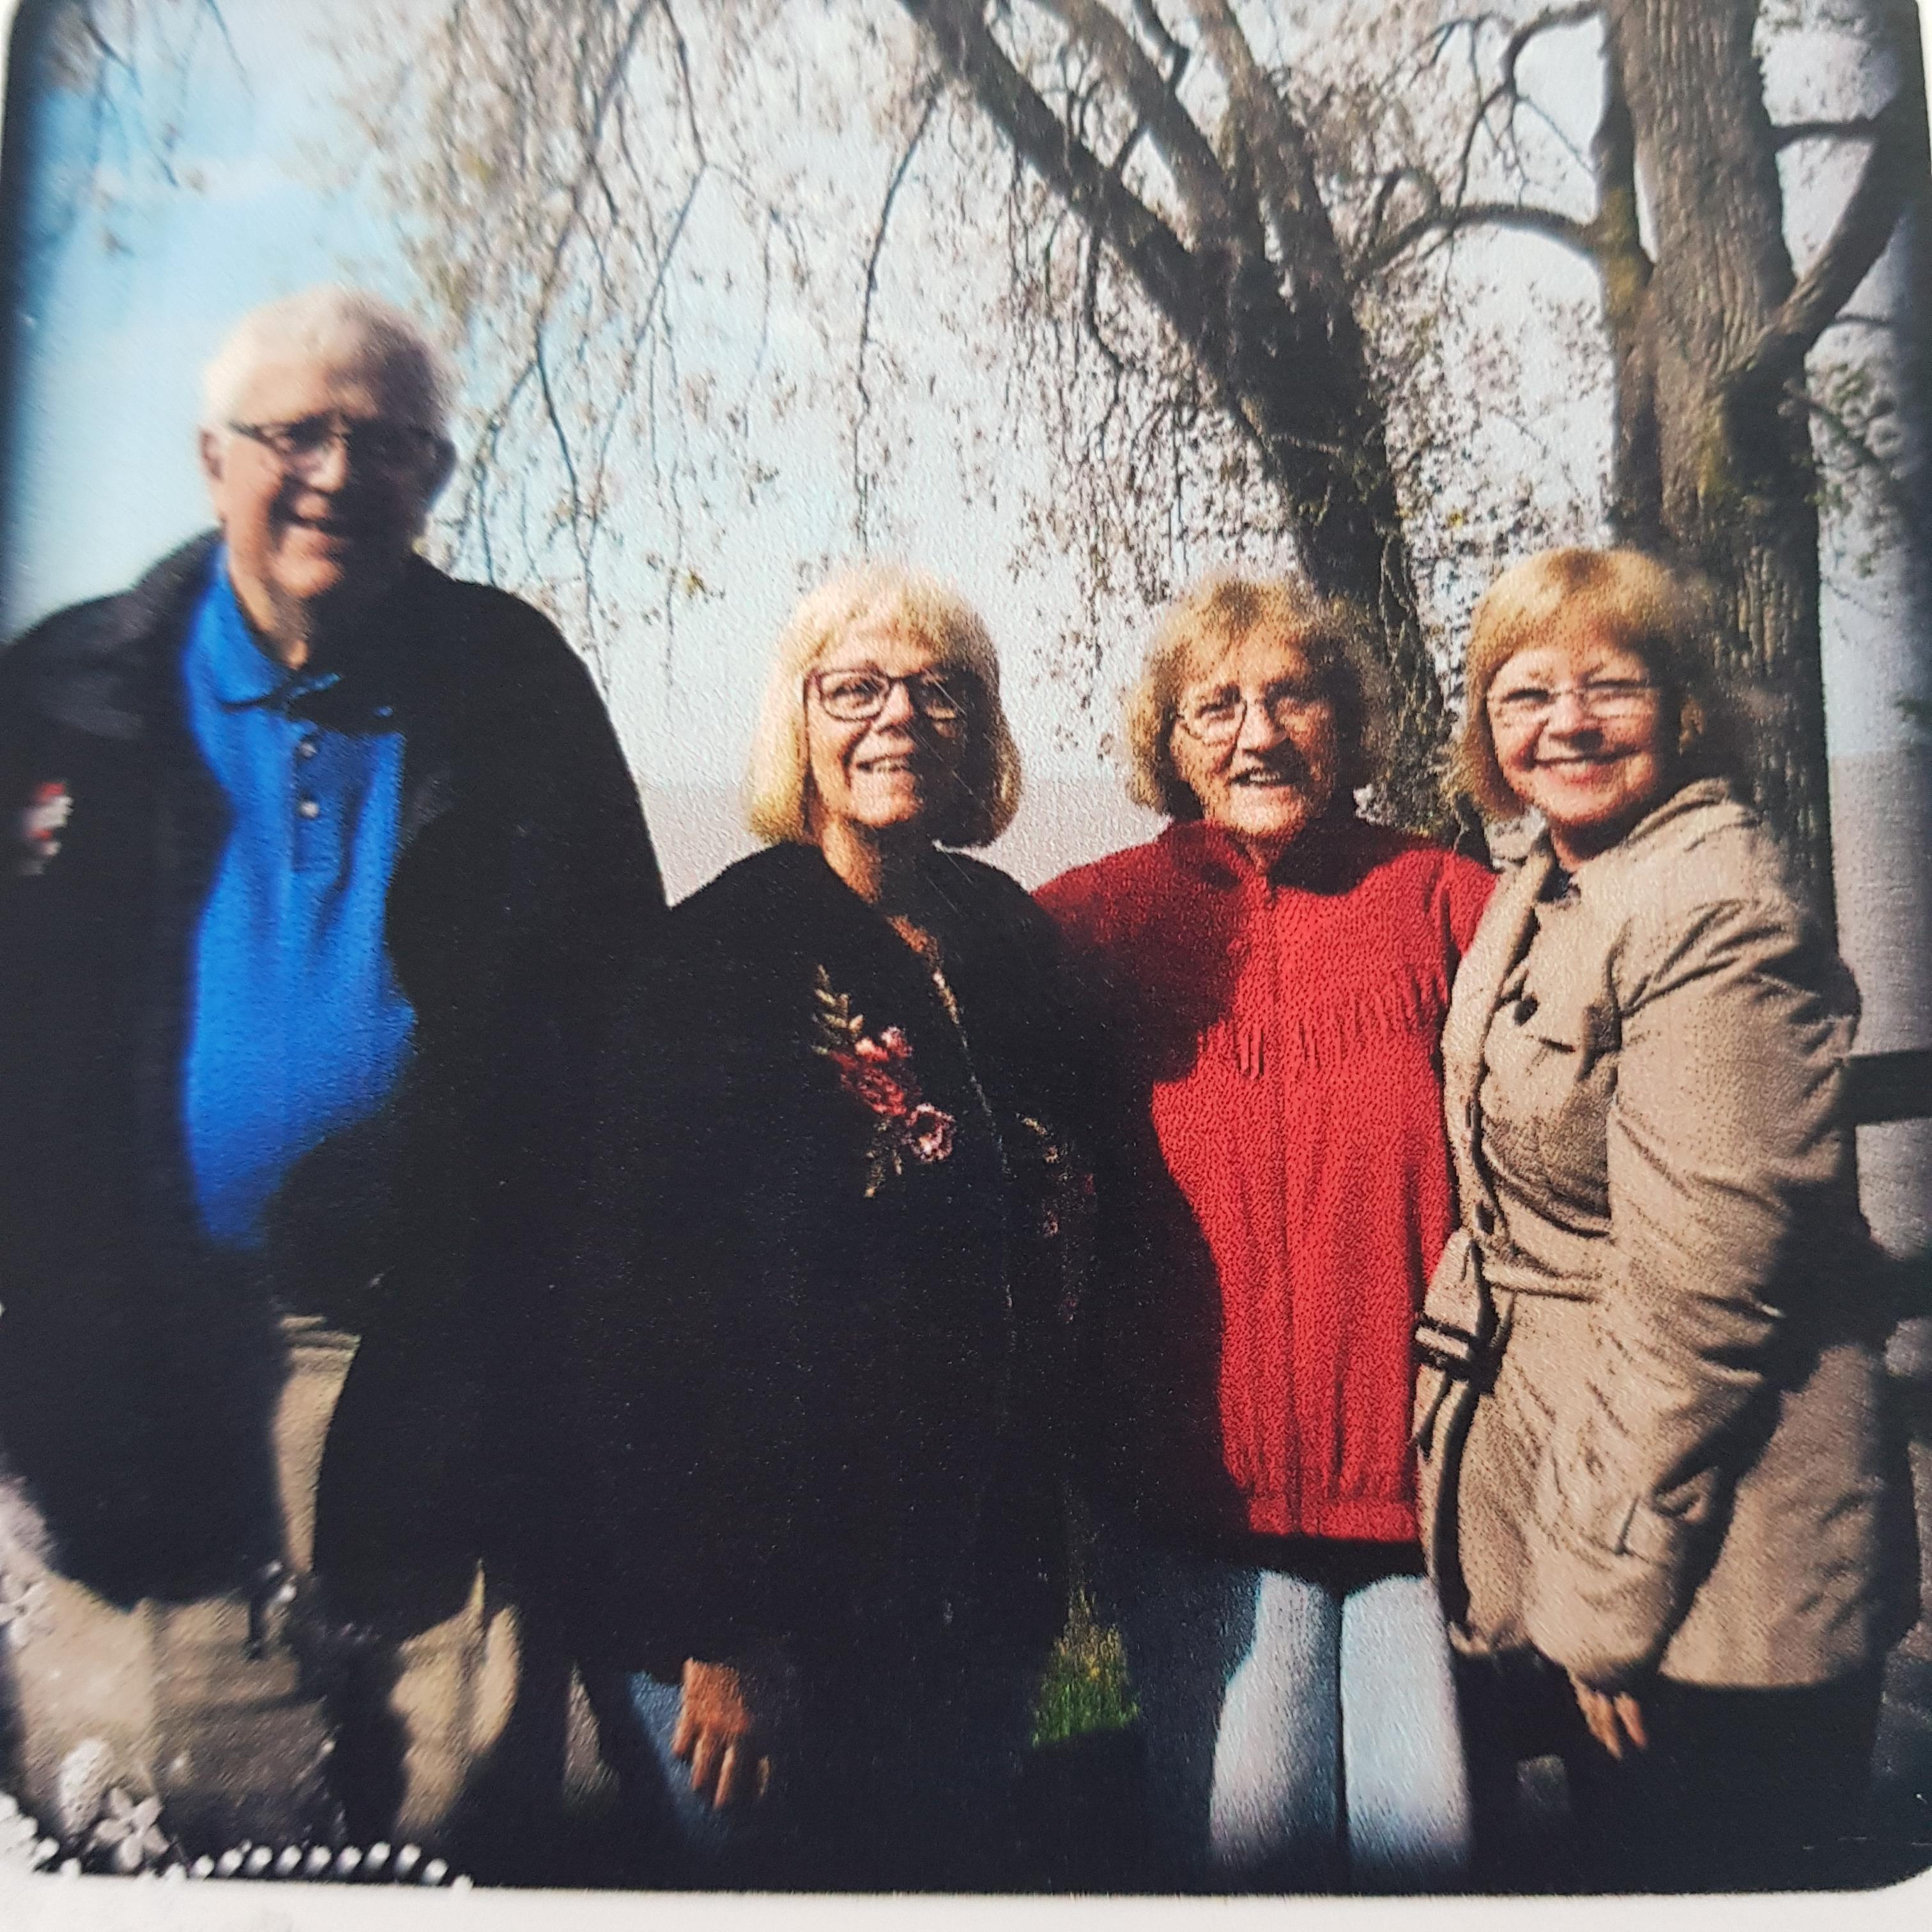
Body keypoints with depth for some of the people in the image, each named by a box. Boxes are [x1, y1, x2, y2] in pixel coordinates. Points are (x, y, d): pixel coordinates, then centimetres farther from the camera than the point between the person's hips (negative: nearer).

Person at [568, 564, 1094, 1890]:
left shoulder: (1012, 940, 3)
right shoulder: (723, 955, -14)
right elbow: (651, 1308, -16)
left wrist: (1038, 1562, 10)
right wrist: (716, 1628, -16)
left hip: (983, 1586, 6)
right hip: (773, 1612, -5)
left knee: (962, 1871, 23)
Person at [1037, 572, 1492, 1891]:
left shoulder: (1444, 900, 2)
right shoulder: (1110, 917, 1)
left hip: (1427, 1467, 1)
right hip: (1204, 1477, 0)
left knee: (1435, 1831, 10)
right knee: (1247, 1837, 7)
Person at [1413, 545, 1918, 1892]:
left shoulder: (1718, 913, -21)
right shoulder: (1546, 894, 8)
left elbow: (1700, 1291, -23)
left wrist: (1608, 1595, -17)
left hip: (1708, 1585, -8)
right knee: (1613, 1861, 23)